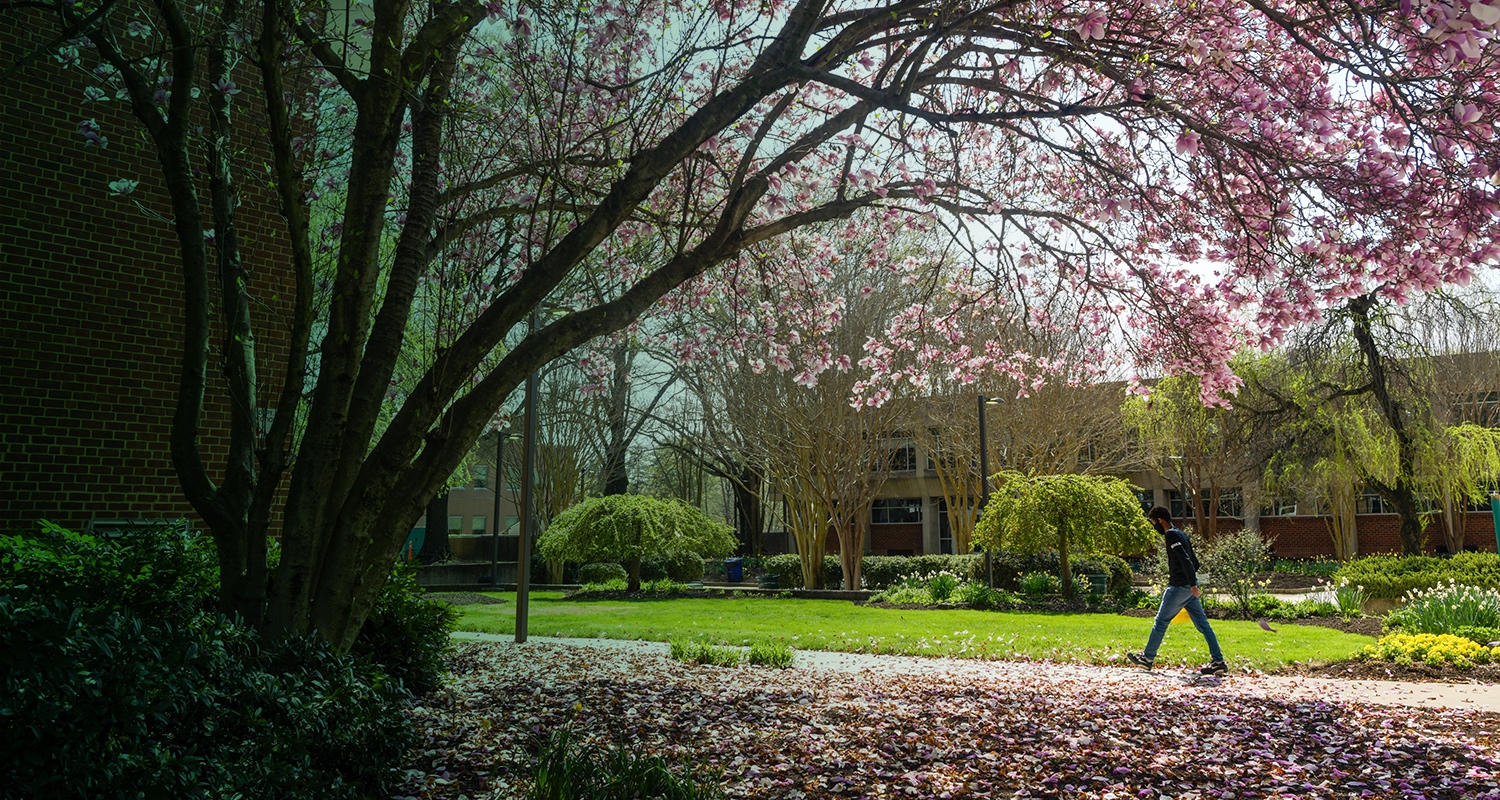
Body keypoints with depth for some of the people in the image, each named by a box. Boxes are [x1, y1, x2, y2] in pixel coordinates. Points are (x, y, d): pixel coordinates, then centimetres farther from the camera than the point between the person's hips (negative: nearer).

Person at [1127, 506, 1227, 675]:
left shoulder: (1171, 535, -13)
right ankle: (1218, 662, 4)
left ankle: (1148, 658, 10)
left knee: (1161, 621, 2)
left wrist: (1192, 584, -28)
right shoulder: (1180, 534, 17)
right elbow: (1194, 562, 20)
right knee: (1202, 624, 7)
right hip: (1190, 586, 9)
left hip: (1180, 586, -9)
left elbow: (1185, 560, -24)